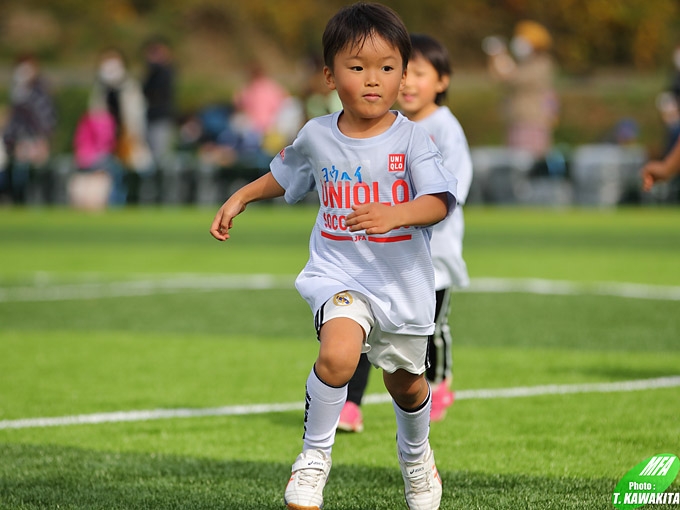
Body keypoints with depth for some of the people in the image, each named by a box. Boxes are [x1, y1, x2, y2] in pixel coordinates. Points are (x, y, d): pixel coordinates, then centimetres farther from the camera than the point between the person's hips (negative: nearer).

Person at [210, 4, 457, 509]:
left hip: (402, 278, 1)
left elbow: (438, 202, -21)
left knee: (405, 380, 20)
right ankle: (314, 455, -10)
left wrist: (394, 214, -39)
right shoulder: (317, 136, -2)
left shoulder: (411, 138, -10)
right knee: (337, 355, -30)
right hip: (339, 273, 0)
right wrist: (240, 198, 15)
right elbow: (283, 176, 20)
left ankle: (416, 454, 52)